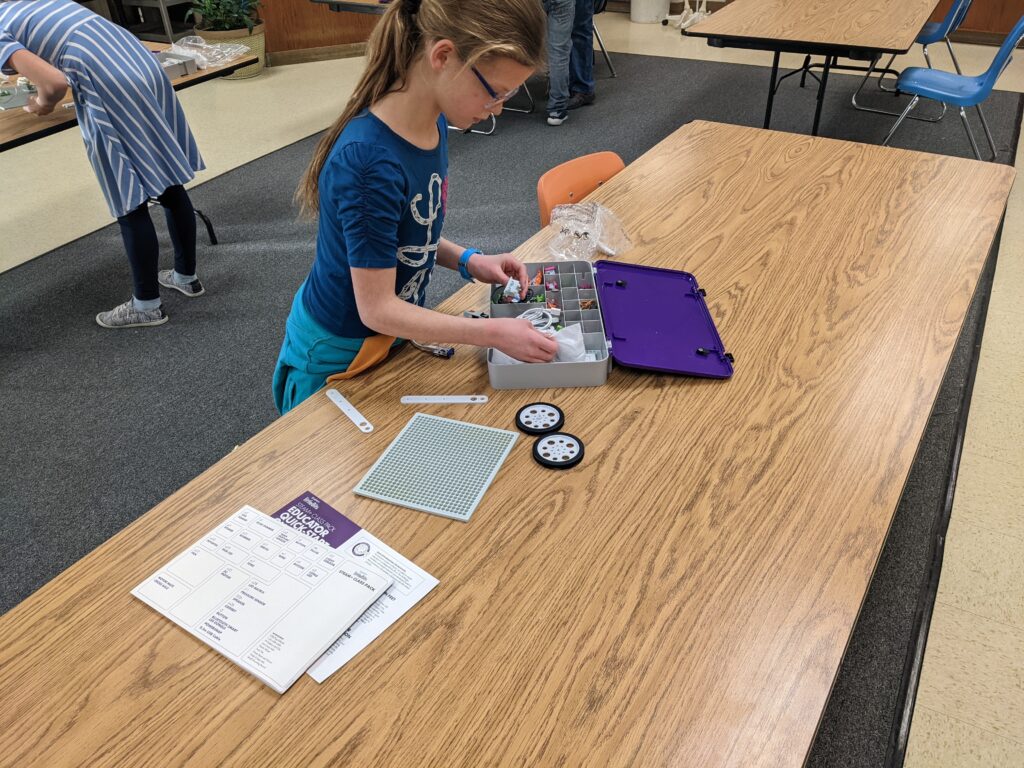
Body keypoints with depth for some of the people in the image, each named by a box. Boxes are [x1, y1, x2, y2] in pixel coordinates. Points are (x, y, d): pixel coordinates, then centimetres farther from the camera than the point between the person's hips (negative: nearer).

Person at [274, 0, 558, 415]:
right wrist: (493, 333, -26)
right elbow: (377, 309, -27)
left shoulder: (433, 123, -8)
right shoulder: (370, 161, -34)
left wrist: (467, 260, -9)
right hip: (338, 357, -7)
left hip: (394, 335, 7)